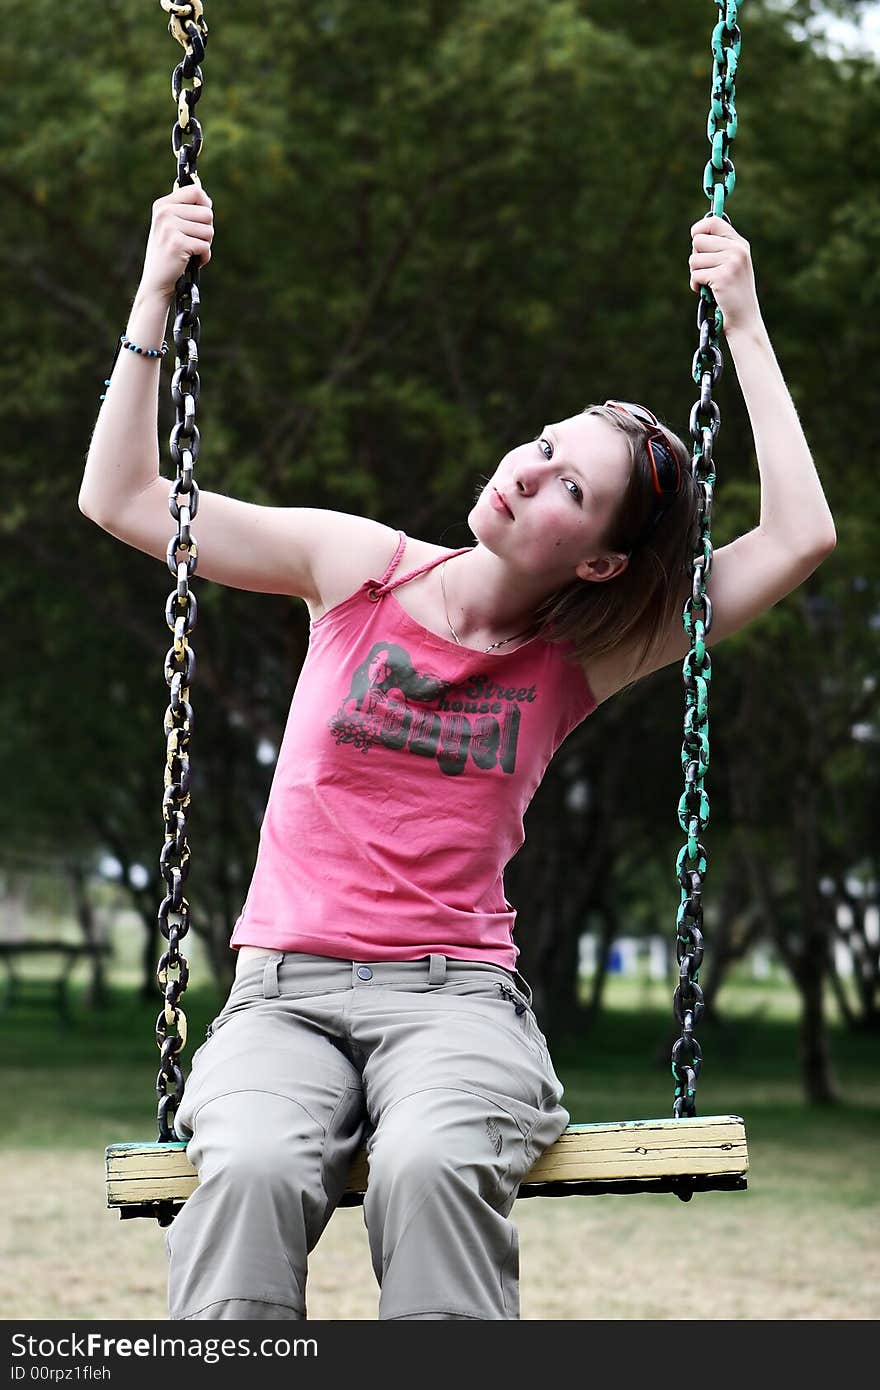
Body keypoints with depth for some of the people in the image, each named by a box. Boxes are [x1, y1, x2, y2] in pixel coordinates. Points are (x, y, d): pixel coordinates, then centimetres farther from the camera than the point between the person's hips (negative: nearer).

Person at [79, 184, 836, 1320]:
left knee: (430, 1166, -37)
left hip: (457, 995, 0)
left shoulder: (583, 658, 8)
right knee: (252, 1168, -36)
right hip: (284, 988, 0)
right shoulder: (361, 568, 8)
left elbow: (800, 537, 2)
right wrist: (158, 295, 3)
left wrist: (745, 327, 4)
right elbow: (122, 498, 9)